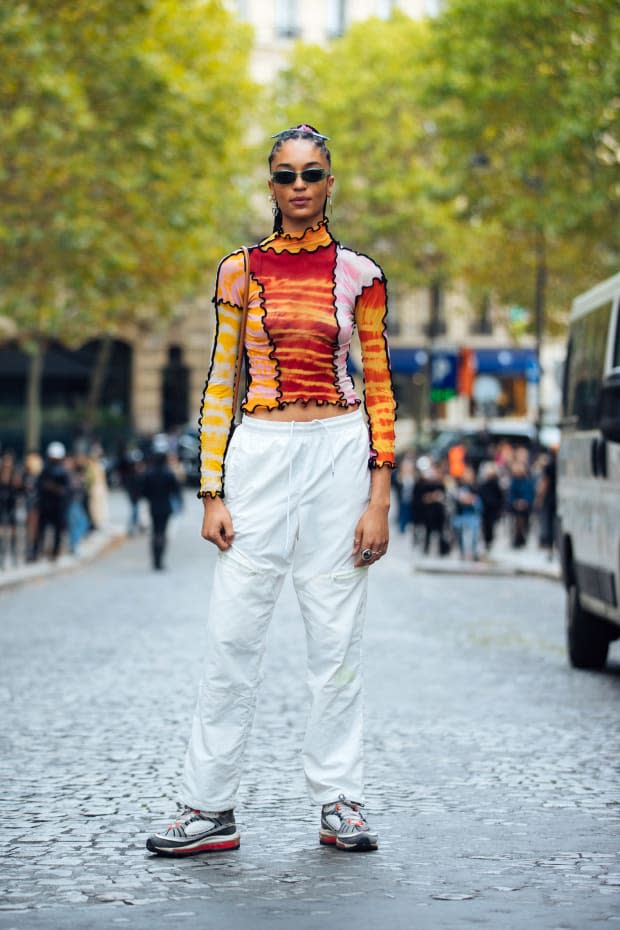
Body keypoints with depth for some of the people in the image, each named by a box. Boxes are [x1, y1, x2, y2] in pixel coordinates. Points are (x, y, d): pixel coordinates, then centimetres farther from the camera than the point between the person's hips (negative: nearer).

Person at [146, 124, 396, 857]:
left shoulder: (357, 275, 4)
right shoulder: (239, 272, 7)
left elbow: (379, 390, 4)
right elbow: (219, 386, 7)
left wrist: (378, 499, -3)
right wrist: (213, 493, -1)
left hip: (338, 457, 0)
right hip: (258, 458, 1)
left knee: (336, 640, 3)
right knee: (230, 637, -1)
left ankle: (339, 803, 13)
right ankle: (209, 808, 6)